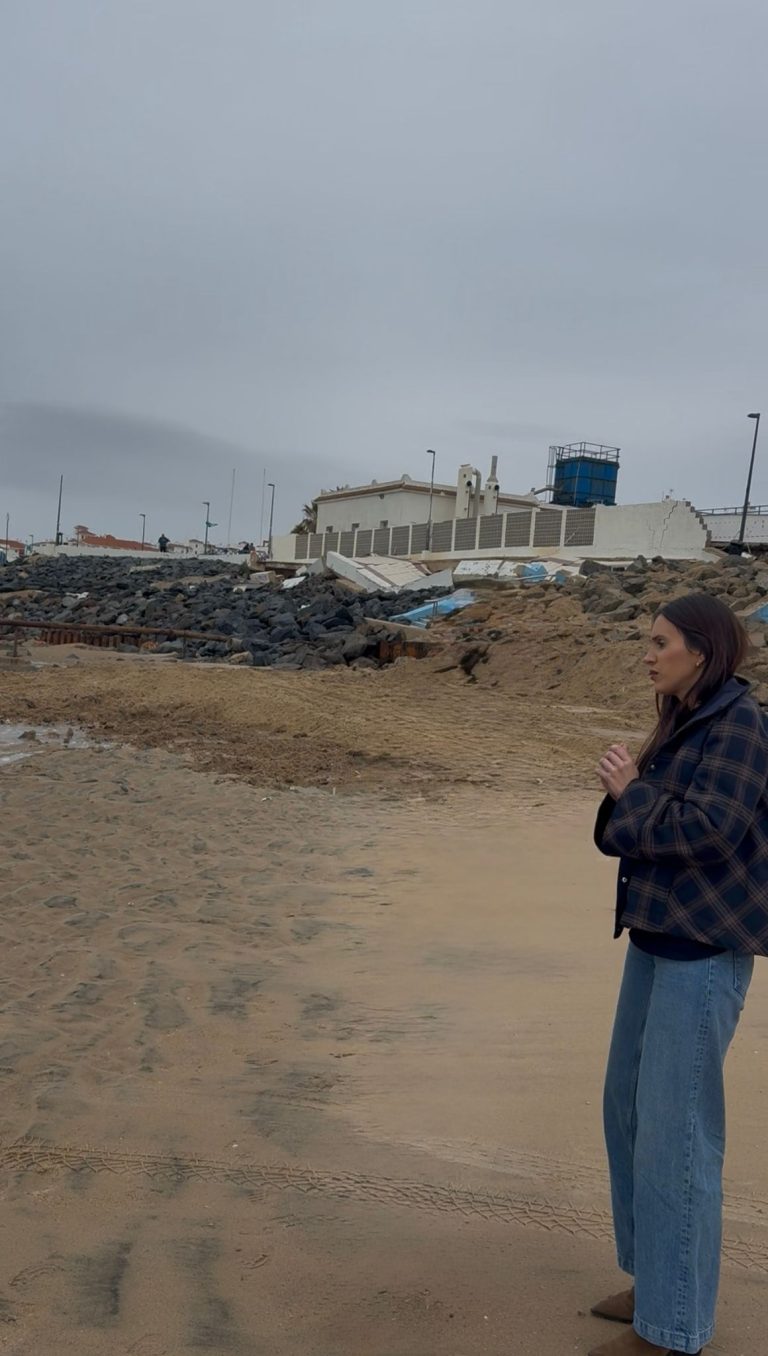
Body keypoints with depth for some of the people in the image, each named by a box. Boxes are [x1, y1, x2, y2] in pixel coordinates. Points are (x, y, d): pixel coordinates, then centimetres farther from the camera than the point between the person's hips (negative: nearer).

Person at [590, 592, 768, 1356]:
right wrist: (625, 789, -7)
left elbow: (703, 831, -25)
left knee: (675, 1131, -3)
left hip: (704, 949, -10)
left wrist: (631, 789, -12)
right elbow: (636, 832, 12)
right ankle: (660, 1281, 32)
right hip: (660, 937, 10)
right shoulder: (688, 724, 12)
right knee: (630, 1110, 16)